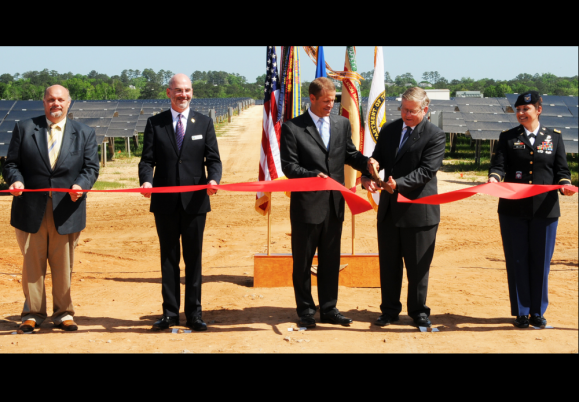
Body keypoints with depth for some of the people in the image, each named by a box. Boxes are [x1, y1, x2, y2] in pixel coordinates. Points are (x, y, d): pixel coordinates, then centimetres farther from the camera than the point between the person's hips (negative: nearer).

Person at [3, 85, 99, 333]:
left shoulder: (85, 133, 10)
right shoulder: (24, 128, 8)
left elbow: (91, 167, 4)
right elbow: (11, 163, 6)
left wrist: (81, 184, -17)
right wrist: (15, 180, -15)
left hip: (66, 209, 0)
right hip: (31, 209, 0)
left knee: (64, 266, 6)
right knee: (32, 264, 5)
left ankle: (63, 314, 17)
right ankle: (32, 314, 16)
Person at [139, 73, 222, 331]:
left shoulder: (204, 123, 7)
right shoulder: (155, 123, 6)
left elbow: (213, 159, 2)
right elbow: (147, 159, 1)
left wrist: (213, 179, -19)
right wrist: (146, 180, -19)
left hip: (194, 201, 0)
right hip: (165, 202, 0)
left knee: (193, 259, 5)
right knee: (168, 259, 8)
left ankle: (194, 314, 13)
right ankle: (170, 312, 16)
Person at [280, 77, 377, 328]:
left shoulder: (342, 124, 9)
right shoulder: (292, 128, -5)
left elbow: (349, 154, 18)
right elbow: (289, 166, -9)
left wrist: (366, 162, -3)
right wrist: (313, 175, -25)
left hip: (334, 204, 4)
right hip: (306, 205, -4)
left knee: (331, 260, 12)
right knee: (302, 261, 7)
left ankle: (328, 309, 23)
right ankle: (306, 310, 19)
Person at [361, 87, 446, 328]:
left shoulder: (435, 136, -8)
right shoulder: (389, 130, 9)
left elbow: (426, 171, -17)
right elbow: (377, 159, 10)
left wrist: (399, 183, -29)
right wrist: (367, 177, -12)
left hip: (419, 211, -5)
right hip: (389, 209, 5)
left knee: (418, 266, 5)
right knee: (388, 263, 12)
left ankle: (418, 311, 20)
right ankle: (390, 311, 24)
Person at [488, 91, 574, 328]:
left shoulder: (554, 137, 8)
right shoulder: (508, 138, 7)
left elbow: (562, 170, 5)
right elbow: (499, 165, -4)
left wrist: (565, 185, -15)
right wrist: (493, 178, -26)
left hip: (545, 210, 0)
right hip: (513, 210, 0)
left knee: (541, 262, 5)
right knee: (517, 262, 4)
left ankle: (538, 312, 17)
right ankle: (521, 312, 14)